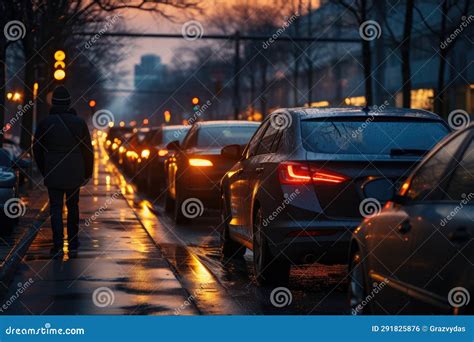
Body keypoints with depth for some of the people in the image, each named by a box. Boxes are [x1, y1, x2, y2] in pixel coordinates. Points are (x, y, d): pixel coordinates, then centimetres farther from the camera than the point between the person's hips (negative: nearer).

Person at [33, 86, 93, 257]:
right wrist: (87, 173, 14)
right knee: (72, 207, 16)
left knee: (56, 209, 1)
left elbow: (37, 149, 3)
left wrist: (44, 171, 18)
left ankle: (58, 246, -9)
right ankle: (73, 243, 21)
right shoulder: (79, 123, -3)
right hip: (74, 173, 2)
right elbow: (88, 150, 1)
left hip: (53, 173, -1)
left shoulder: (45, 123, -5)